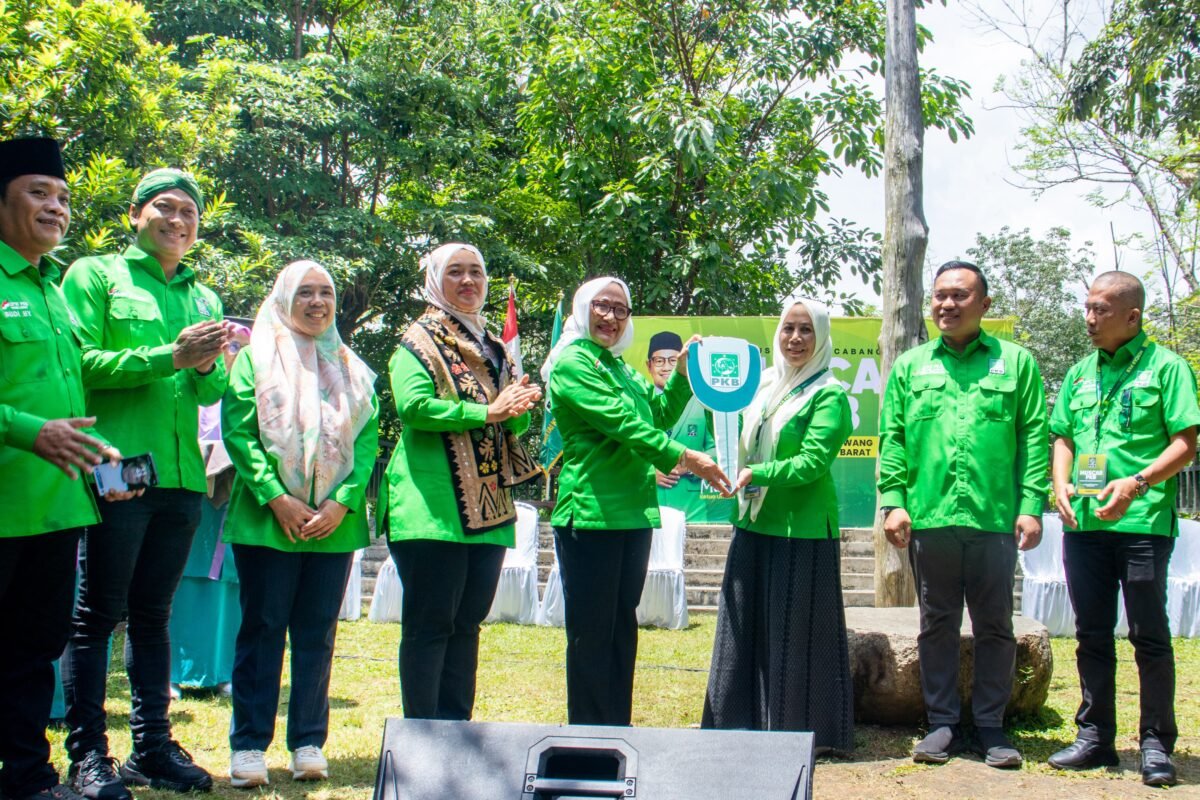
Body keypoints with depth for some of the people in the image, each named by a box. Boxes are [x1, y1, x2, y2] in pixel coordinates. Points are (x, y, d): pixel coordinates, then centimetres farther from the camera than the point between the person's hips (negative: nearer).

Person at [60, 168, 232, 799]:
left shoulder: (203, 297, 20)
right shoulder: (95, 275, 4)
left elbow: (211, 393, 15)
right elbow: (79, 362, -9)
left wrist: (206, 367, -8)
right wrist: (169, 356, -16)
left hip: (181, 475, 5)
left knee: (153, 615, 11)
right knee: (97, 613, -3)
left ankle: (151, 747, 17)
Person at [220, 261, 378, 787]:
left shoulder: (351, 368, 14)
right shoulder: (256, 358, 4)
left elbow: (367, 440, 6)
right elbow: (237, 431, -6)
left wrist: (343, 502, -8)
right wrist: (276, 498, -15)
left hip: (335, 522, 3)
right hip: (267, 520, -3)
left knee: (318, 631, 6)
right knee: (262, 628, 0)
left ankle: (308, 743, 13)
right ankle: (249, 745, 7)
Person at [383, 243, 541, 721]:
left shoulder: (492, 345, 21)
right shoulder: (420, 341, 0)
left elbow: (517, 422, 20)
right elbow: (413, 404, -18)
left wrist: (522, 404, -3)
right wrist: (487, 412, -19)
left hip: (488, 508, 7)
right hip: (434, 509, -7)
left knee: (466, 623, 10)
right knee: (429, 623, -4)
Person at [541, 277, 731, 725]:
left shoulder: (621, 368, 19)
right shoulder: (572, 363, -8)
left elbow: (659, 415, 26)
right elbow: (622, 424, -18)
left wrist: (682, 372, 13)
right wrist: (684, 458, -22)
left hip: (633, 514, 9)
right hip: (590, 514, -9)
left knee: (621, 627, 14)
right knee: (592, 630, -2)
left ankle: (618, 730, 23)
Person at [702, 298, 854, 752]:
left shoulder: (828, 395, -6)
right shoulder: (764, 386, 14)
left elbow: (813, 461, -16)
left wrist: (758, 474, -22)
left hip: (801, 529, -7)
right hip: (753, 524, 7)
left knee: (795, 632, 0)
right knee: (743, 626, 11)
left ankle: (801, 731, 10)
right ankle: (745, 723, 21)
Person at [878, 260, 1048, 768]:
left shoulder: (1015, 362, 7)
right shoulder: (911, 366, 12)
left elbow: (1035, 437, 3)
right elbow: (892, 438, 8)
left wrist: (1031, 505, -6)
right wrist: (893, 500, -2)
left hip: (995, 519, -1)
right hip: (928, 518, 1)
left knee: (995, 627, 6)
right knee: (937, 625, 9)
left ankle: (989, 727, 17)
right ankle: (942, 724, 18)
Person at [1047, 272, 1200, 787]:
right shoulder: (1080, 374, 16)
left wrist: (1137, 483, -19)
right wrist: (1060, 484, 0)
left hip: (1142, 521, -5)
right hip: (1084, 522, 6)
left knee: (1149, 636, 0)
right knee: (1092, 634, 10)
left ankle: (1156, 744, 9)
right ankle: (1095, 738, 19)